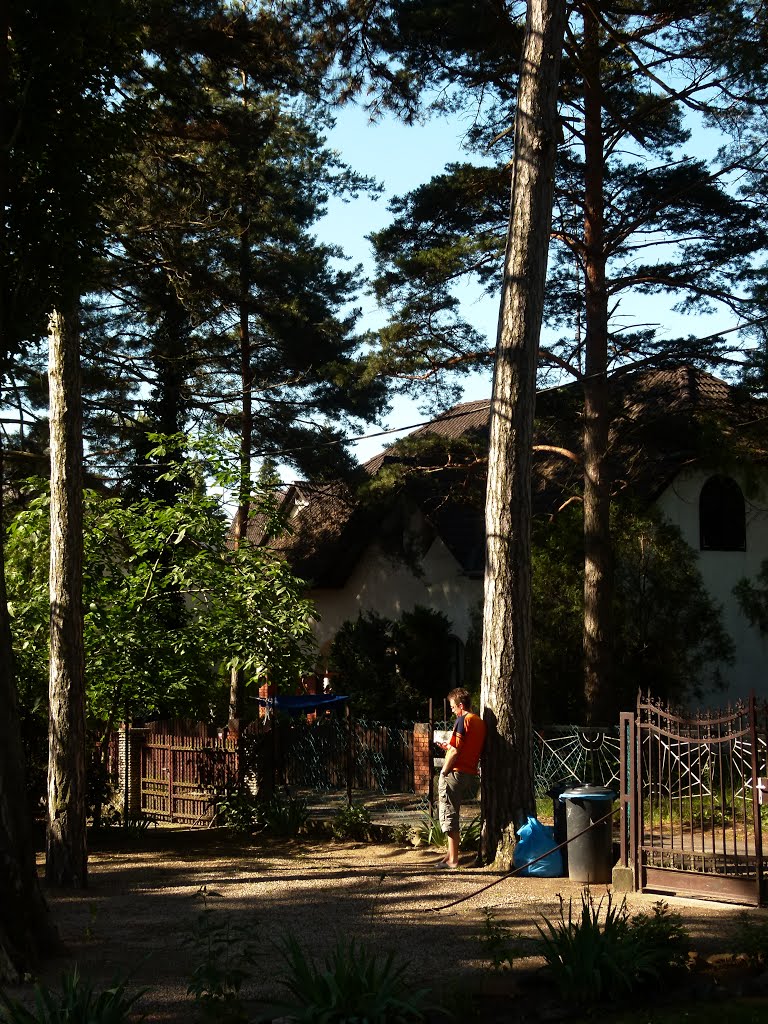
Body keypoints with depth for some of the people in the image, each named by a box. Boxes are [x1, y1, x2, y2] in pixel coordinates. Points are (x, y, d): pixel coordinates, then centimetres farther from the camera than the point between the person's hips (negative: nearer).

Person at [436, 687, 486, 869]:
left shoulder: (462, 720, -12)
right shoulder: (480, 722, 13)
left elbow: (455, 751, -17)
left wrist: (444, 771, -10)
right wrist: (449, 747, 20)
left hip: (455, 772, -8)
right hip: (470, 773, 8)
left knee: (448, 816, -2)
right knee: (454, 813, 18)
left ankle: (453, 860, -1)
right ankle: (451, 854, 23)